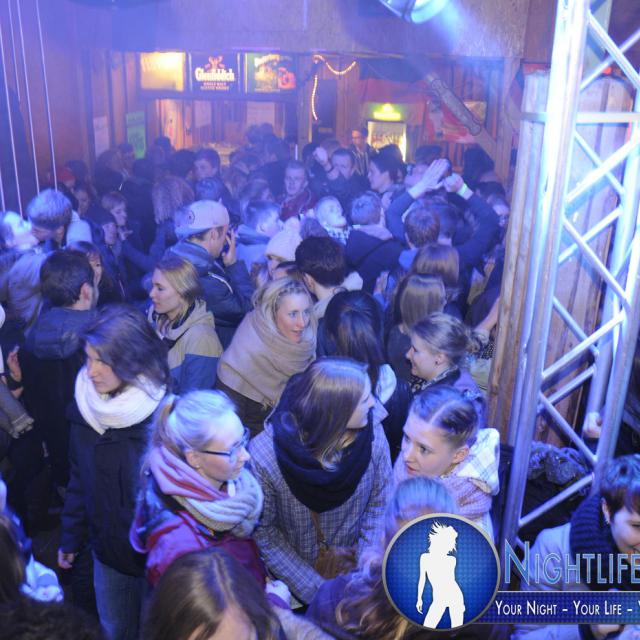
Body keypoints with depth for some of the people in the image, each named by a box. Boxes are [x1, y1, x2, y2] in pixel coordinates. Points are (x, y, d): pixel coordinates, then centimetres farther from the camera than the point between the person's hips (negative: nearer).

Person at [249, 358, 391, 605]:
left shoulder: (372, 434, -18)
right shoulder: (263, 455, -26)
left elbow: (379, 505, -5)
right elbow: (263, 530, -13)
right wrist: (315, 589, -14)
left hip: (354, 565, 2)